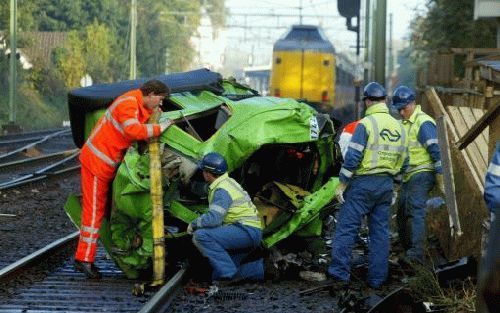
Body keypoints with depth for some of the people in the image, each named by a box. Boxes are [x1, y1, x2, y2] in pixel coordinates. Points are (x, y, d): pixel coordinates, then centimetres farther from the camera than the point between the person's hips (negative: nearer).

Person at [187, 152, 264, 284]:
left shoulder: (222, 190, -16)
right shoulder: (229, 182, 16)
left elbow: (213, 218, -26)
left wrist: (193, 224, -10)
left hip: (247, 232, -10)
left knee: (201, 236, -25)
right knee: (217, 276, 13)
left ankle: (229, 273, -21)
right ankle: (258, 268, 16)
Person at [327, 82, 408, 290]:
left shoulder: (366, 124, -11)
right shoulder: (398, 127, 10)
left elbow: (353, 157, -15)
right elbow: (402, 160, 16)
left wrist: (342, 184, -10)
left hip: (363, 183, -6)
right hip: (386, 185, 6)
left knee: (346, 228, -4)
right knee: (380, 232, 10)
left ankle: (339, 275, -10)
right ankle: (377, 279, 11)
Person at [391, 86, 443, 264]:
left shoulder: (423, 123, -13)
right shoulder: (405, 123, 17)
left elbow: (436, 152, -17)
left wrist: (441, 180, -18)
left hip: (422, 174, -10)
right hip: (408, 176, 10)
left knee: (415, 211, -18)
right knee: (402, 212, 12)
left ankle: (416, 253, -23)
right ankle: (406, 248, 21)